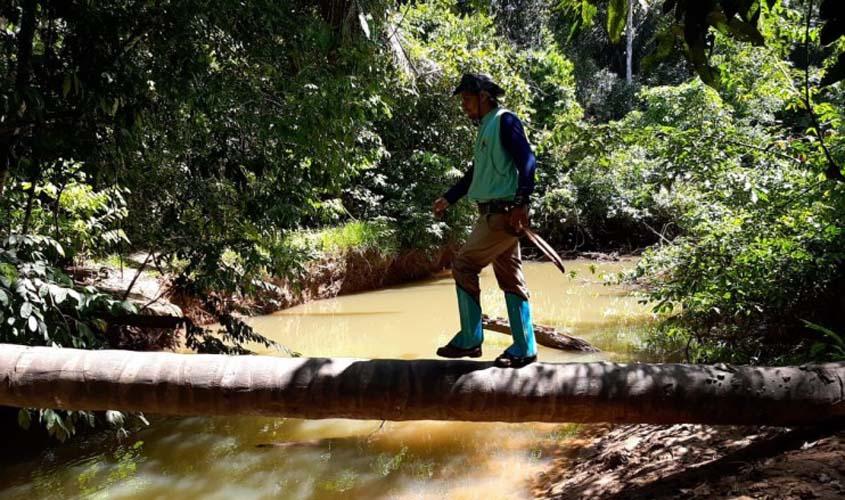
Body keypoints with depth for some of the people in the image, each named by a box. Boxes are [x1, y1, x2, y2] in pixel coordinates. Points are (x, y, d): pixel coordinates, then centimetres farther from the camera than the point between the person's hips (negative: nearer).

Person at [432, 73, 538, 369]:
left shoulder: (505, 121, -7)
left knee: (464, 266, -8)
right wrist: (448, 199, 29)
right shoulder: (485, 127, 20)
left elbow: (527, 161, -17)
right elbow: (477, 172, 29)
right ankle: (524, 348, 12)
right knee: (510, 278, 8)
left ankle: (469, 340, 0)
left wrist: (521, 203, -26)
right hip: (493, 213, 9)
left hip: (504, 213, -9)